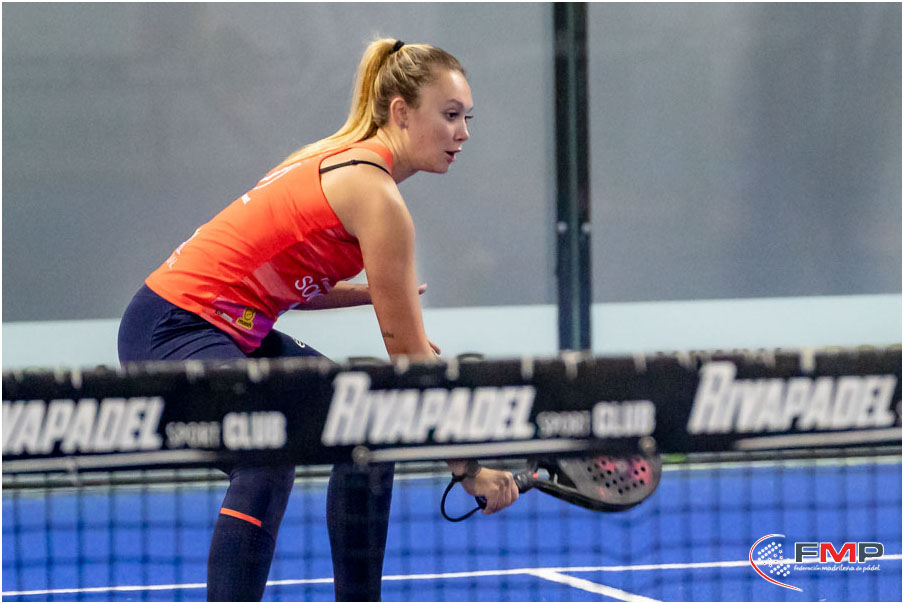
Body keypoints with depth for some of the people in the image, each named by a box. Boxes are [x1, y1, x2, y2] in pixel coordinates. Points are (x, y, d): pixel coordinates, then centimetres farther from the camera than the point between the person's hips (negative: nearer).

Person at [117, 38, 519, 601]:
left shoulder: (340, 158, 10)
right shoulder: (376, 195, -17)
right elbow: (410, 355, -15)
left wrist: (378, 292, 5)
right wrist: (469, 466, -9)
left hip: (235, 333, 11)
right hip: (174, 329, -11)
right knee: (268, 460, -34)